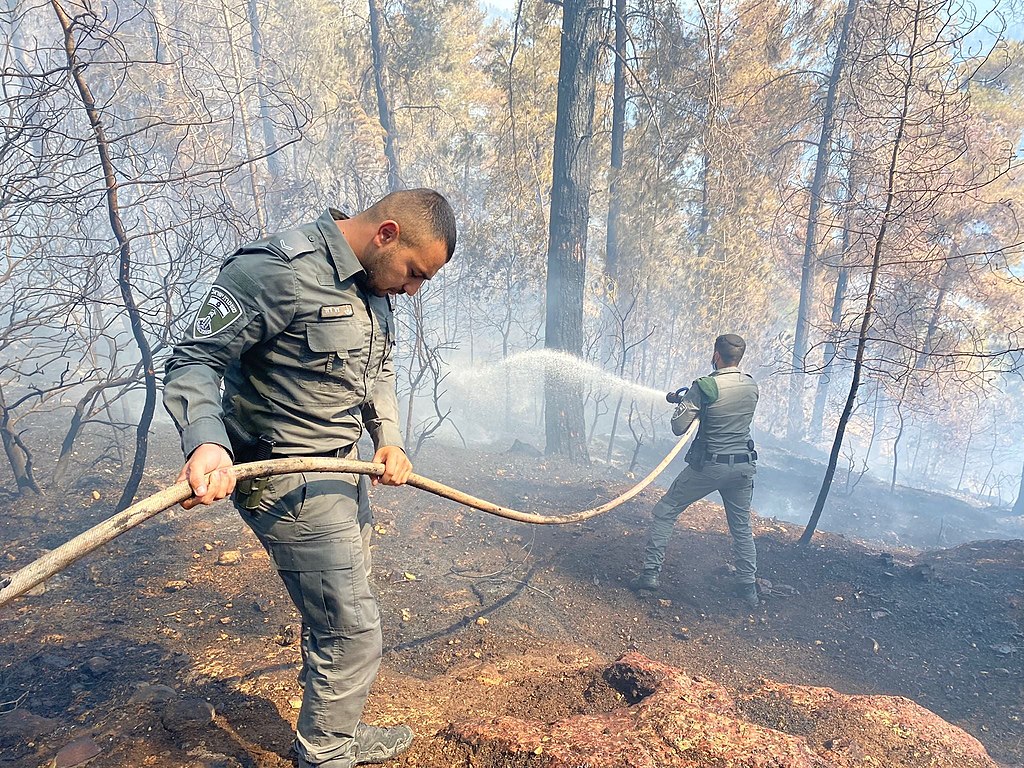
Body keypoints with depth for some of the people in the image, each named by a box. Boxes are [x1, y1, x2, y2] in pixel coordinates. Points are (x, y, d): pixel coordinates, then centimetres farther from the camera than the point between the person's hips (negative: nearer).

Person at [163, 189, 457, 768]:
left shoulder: (375, 285, 7)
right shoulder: (277, 270, -20)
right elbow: (195, 361, -19)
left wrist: (389, 438, 3)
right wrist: (207, 441, -36)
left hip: (343, 470, 9)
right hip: (287, 482, -9)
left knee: (334, 618, 22)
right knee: (352, 633, -1)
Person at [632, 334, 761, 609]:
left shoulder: (704, 387, -17)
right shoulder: (752, 386, 1)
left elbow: (678, 427, -16)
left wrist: (683, 403, 4)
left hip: (709, 466, -5)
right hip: (744, 466, 5)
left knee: (665, 511, 9)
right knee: (742, 527, 19)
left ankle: (651, 572, 8)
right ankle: (749, 588, 26)